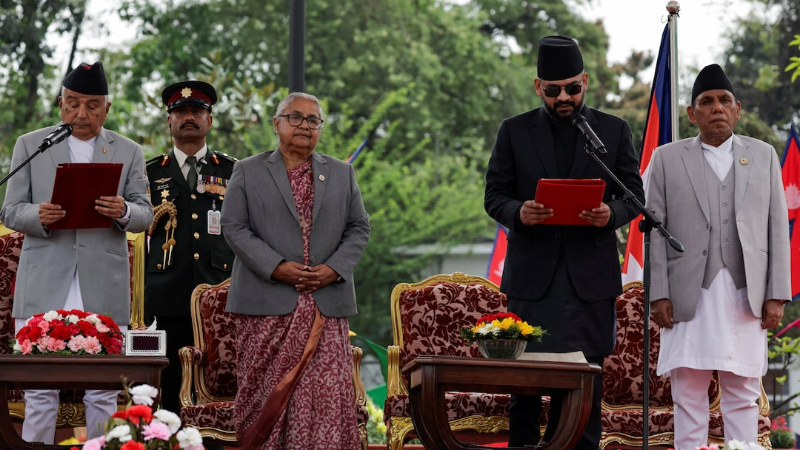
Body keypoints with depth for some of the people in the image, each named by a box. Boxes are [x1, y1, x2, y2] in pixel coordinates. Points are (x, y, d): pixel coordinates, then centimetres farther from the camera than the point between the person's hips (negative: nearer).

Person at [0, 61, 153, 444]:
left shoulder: (128, 152, 13)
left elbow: (144, 214, 7)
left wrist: (124, 212, -17)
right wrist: (38, 216, -17)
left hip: (104, 289, 1)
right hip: (45, 285, -1)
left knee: (103, 393, 1)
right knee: (40, 391, -2)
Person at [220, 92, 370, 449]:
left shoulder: (342, 174, 15)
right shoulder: (248, 172, 8)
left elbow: (359, 228, 12)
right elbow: (234, 227, -1)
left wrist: (335, 269, -6)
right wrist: (275, 267, -12)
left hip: (326, 305, 2)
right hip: (267, 304, -2)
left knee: (328, 393, -6)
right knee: (265, 391, -2)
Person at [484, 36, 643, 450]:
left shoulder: (613, 131, 9)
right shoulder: (514, 131, 8)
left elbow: (634, 194, 8)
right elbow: (494, 195, 6)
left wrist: (611, 214, -14)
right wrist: (518, 212, -17)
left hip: (591, 274, 0)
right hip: (531, 274, 0)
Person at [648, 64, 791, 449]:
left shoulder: (763, 156, 13)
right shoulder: (667, 158, 9)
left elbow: (777, 228, 8)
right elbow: (655, 229, 4)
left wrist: (777, 295, 0)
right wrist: (658, 294, -5)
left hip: (746, 295, 1)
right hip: (690, 294, -1)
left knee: (743, 394, 2)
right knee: (688, 392, -2)